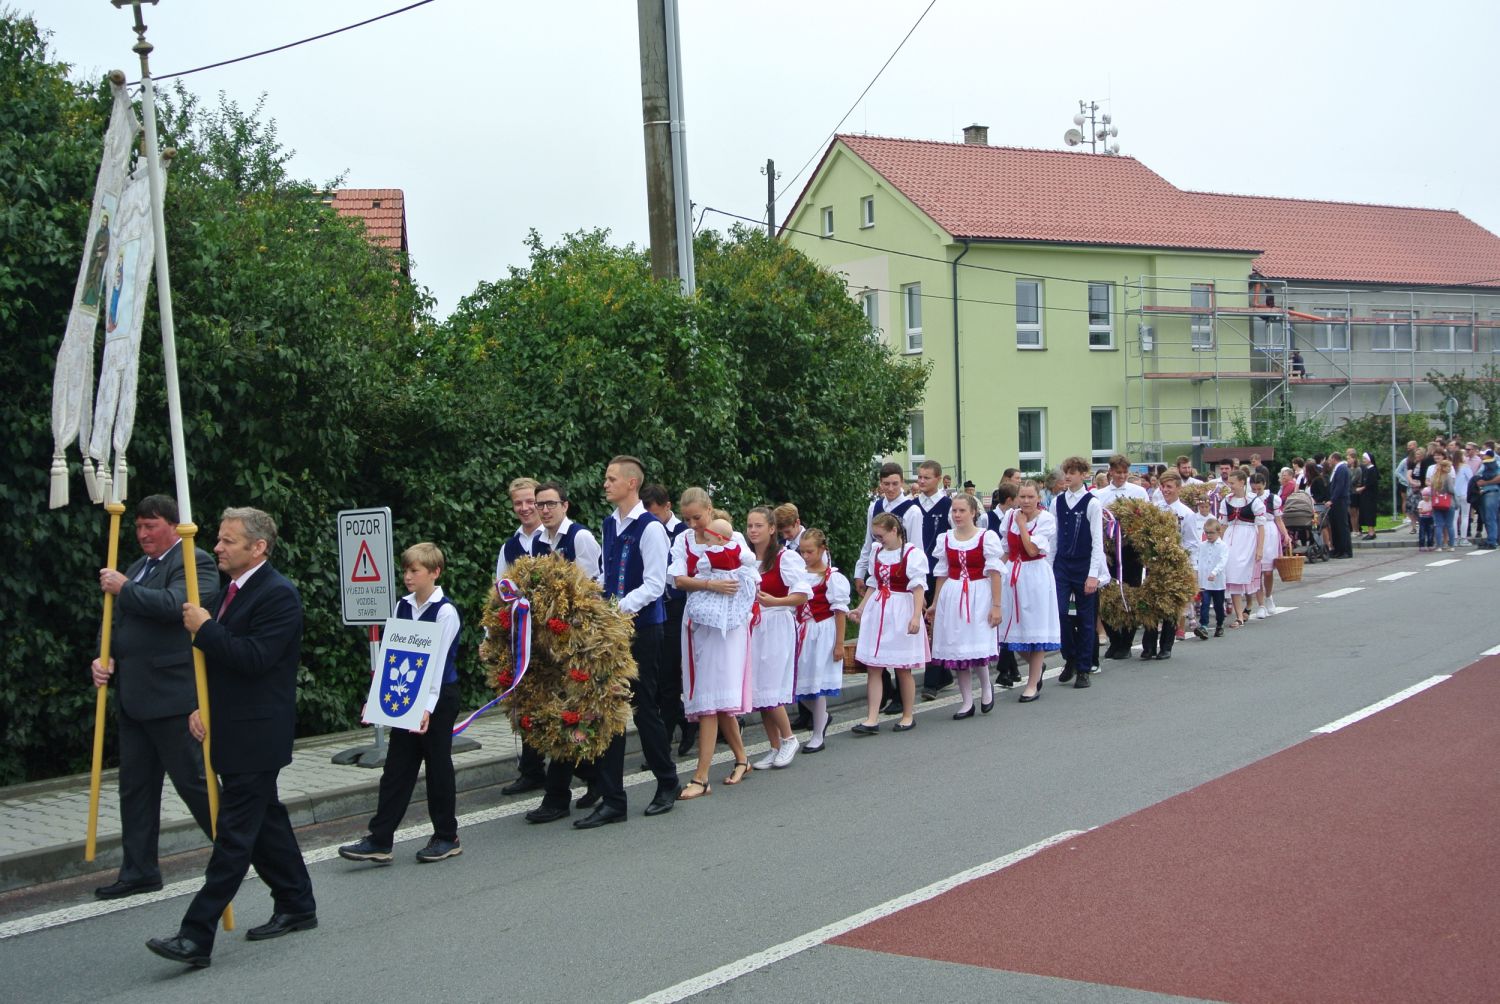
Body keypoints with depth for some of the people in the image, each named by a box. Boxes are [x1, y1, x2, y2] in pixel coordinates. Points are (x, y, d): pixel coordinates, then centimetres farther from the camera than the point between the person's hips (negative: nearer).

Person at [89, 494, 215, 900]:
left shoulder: (195, 562, -8)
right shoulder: (136, 568, 19)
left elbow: (174, 605, -25)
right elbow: (123, 625, 24)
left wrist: (123, 588, -14)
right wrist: (107, 658, 5)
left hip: (173, 696, -9)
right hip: (133, 696, 9)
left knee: (193, 781, -2)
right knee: (135, 787, 12)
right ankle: (139, 871, 20)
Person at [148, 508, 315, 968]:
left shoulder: (278, 595, -15)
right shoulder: (233, 591, 14)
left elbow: (254, 658, -24)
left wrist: (205, 629, -17)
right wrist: (200, 705, 7)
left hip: (255, 736, -10)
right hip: (231, 732, 10)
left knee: (235, 835, -7)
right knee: (265, 821, 17)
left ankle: (196, 937, -8)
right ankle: (297, 907, 28)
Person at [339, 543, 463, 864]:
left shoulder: (445, 611, -13)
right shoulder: (403, 606, 7)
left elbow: (439, 660, -18)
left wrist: (428, 707, -23)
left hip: (438, 698, -6)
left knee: (438, 766, 4)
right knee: (396, 769, 6)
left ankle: (447, 837, 16)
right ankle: (379, 841, 7)